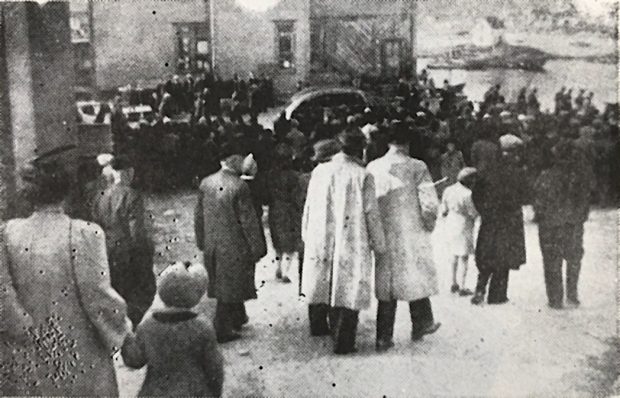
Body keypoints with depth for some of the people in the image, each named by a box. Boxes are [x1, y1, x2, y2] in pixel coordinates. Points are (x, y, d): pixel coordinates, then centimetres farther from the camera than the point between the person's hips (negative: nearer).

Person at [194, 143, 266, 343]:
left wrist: (202, 242, 18)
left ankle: (237, 319, 39)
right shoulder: (239, 186, -19)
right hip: (233, 246, -6)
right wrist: (257, 249, -6)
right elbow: (248, 221, -16)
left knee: (221, 284, 21)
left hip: (211, 245, 6)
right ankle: (222, 331, 14)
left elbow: (199, 216, 7)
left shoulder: (206, 183, -1)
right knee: (229, 287, 7)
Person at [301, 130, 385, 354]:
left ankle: (318, 326, 38)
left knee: (321, 284, 21)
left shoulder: (319, 171, -1)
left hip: (319, 241, 4)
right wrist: (379, 244, 3)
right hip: (351, 243, -4)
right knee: (348, 290, 4)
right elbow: (371, 214, -8)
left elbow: (308, 207, 6)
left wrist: (306, 235, 18)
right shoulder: (362, 176, -11)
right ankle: (342, 342, 7)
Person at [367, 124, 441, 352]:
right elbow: (432, 203, -14)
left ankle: (384, 338, 10)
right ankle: (421, 324, 32)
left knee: (385, 282, 10)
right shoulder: (417, 167, -10)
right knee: (417, 279, 16)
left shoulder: (372, 168, -2)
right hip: (411, 234, -2)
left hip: (383, 235, 3)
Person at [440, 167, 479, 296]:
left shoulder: (448, 190, 1)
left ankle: (454, 284, 26)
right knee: (464, 257, 2)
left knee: (455, 256, 20)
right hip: (464, 227, -7)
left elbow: (443, 211, 5)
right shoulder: (467, 194, -19)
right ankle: (462, 287, 4)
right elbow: (474, 214, -15)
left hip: (451, 226, 7)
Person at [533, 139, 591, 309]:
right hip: (574, 226, 2)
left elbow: (538, 203, -6)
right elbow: (586, 201, 2)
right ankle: (572, 296, 14)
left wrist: (542, 219, 9)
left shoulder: (546, 177, -10)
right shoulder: (581, 177, -3)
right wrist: (580, 220, 15)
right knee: (574, 260, 18)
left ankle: (555, 300, 9)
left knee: (552, 263, 7)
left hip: (550, 227, -1)